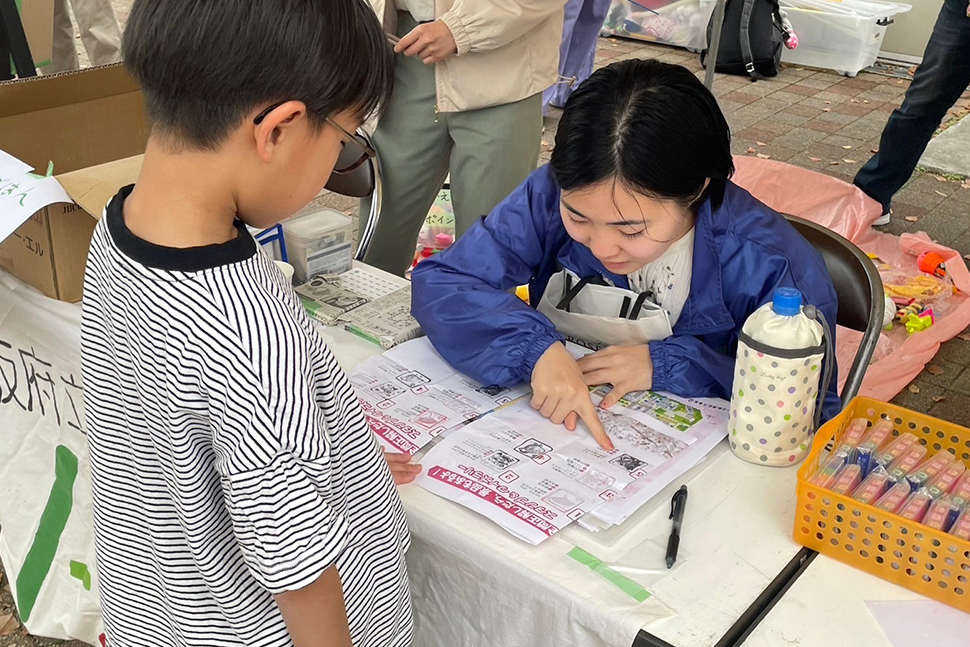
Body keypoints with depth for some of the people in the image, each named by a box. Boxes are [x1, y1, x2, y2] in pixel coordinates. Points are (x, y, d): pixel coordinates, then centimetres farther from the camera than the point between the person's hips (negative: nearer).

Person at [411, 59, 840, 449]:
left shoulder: (772, 266, -19)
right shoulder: (552, 195, -13)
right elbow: (439, 281, -14)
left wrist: (666, 365, -21)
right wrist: (535, 348, -31)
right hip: (548, 425, 2)